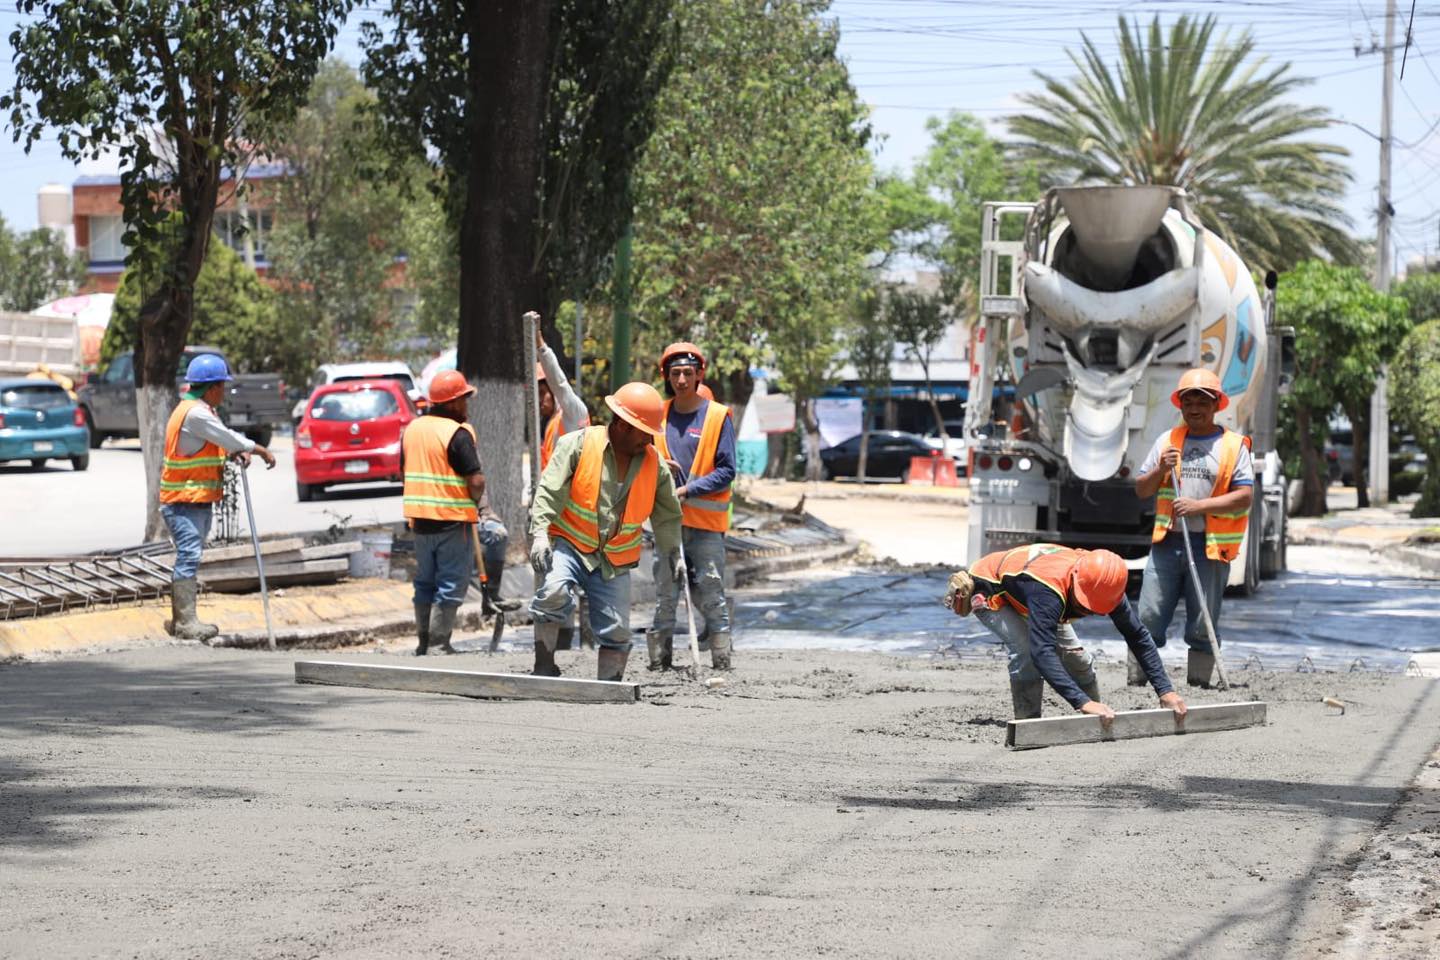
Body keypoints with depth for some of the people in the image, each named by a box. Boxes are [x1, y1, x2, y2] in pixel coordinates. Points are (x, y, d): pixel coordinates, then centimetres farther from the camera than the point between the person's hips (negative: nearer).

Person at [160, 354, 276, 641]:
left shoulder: (201, 410, 17)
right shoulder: (195, 413, -17)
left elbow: (222, 440, 17)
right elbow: (227, 437, -15)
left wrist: (238, 452, -5)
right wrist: (260, 451, -2)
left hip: (198, 500, 11)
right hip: (184, 500, -11)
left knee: (188, 557, 13)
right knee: (189, 556, -14)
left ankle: (180, 620, 18)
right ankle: (186, 621, -17)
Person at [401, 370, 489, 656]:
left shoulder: (412, 429, 9)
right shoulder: (457, 433, -15)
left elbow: (404, 470, 17)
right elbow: (476, 481, -18)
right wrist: (478, 502, 0)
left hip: (420, 518, 7)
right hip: (452, 518, -7)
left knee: (425, 582, 16)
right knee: (451, 584, -1)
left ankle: (423, 643, 19)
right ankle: (439, 644, -2)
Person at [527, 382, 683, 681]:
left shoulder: (654, 463, 3)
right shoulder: (578, 444, -11)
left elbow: (667, 513, 16)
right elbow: (549, 490, -14)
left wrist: (673, 552, 7)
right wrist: (540, 533, -24)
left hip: (615, 561, 4)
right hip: (569, 544, -4)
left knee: (616, 630, 2)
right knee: (553, 591, -30)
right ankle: (544, 668, -19)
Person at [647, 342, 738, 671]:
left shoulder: (718, 416, -1)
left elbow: (726, 471, -5)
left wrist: (688, 490, -14)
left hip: (707, 521, -4)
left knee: (711, 590, -4)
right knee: (664, 592, 5)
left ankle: (721, 660, -1)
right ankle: (660, 659, 10)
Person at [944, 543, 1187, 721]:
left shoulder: (1103, 586, -25)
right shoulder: (1049, 590, -47)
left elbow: (1138, 636, -16)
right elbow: (1042, 652, -55)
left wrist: (1165, 690, -23)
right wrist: (1083, 701, -63)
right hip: (988, 590, -7)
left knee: (1075, 656, -1)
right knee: (1026, 649, -31)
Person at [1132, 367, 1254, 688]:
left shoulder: (1234, 445, 4)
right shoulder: (1167, 441, 14)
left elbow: (1244, 496, -5)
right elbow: (1141, 490, 14)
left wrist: (1198, 506, -14)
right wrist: (1161, 469, -6)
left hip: (1211, 545, -2)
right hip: (1167, 541, 2)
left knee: (1202, 625, 2)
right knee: (1148, 618, -3)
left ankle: (1198, 683, 8)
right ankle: (1136, 680, 1)